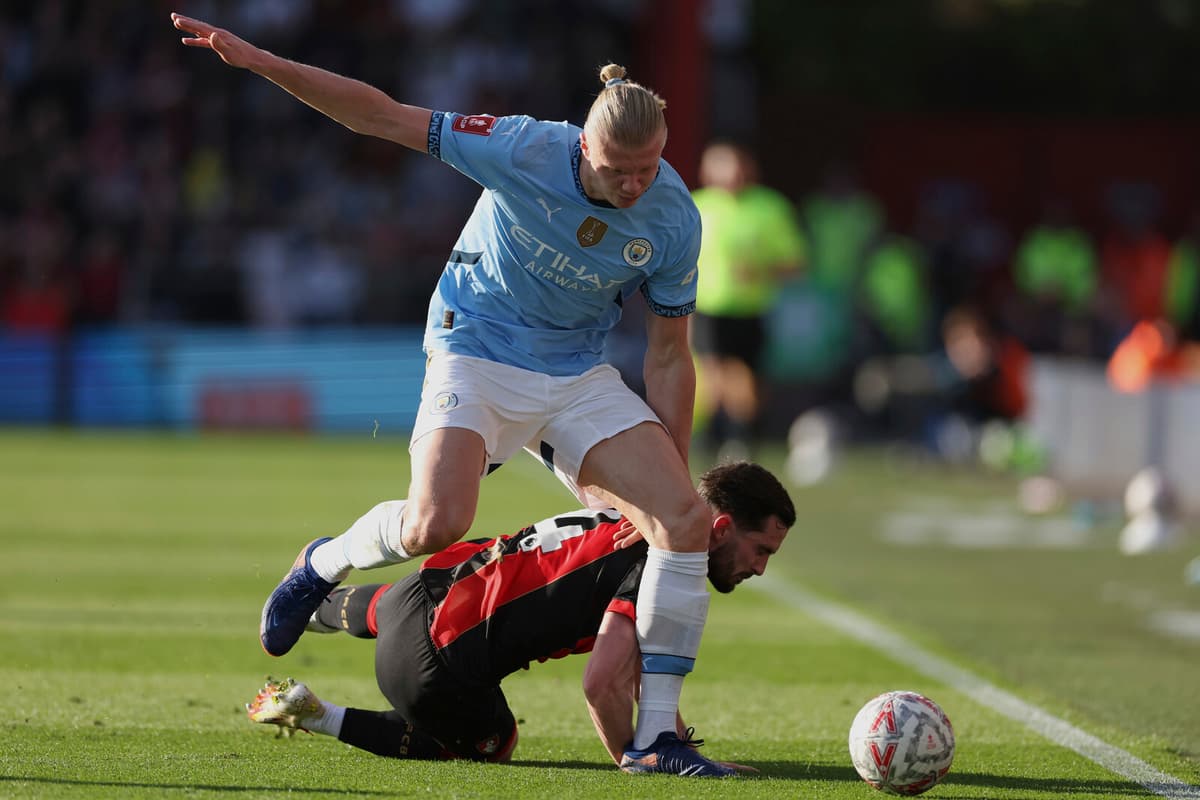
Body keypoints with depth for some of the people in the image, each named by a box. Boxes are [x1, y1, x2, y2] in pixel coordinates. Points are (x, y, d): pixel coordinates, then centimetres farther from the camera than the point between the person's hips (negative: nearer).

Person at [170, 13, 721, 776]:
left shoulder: (674, 219, -12)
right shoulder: (526, 151, -21)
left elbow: (669, 356, -1)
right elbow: (384, 115, -17)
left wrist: (672, 476, -1)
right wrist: (257, 60, -24)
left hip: (579, 377, 3)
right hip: (477, 351, -3)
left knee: (687, 518, -17)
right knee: (435, 526, -29)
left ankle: (655, 735, -9)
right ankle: (325, 562, 8)